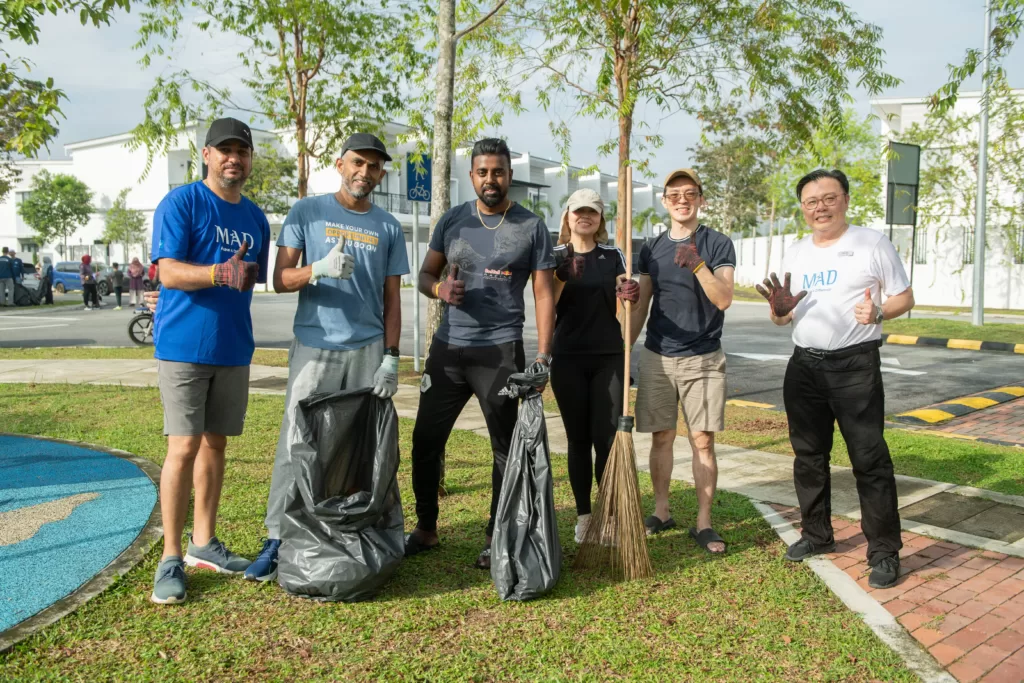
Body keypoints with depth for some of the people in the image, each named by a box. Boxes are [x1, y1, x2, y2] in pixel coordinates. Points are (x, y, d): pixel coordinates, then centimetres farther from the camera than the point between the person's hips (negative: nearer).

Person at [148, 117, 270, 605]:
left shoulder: (255, 217, 13)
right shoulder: (180, 203, -5)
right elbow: (169, 271, -16)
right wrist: (220, 273, -31)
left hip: (233, 348, 6)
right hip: (184, 345, -6)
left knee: (215, 443, 12)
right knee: (184, 448, -7)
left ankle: (204, 544, 23)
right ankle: (171, 559, 4)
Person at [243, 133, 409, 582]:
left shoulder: (389, 227, 12)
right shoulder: (307, 212, 6)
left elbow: (392, 298, 10)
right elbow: (280, 279, 1)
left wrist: (391, 357, 1)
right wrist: (320, 268, -19)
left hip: (368, 351, 2)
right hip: (313, 348, -2)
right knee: (295, 445, -3)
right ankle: (276, 540, 5)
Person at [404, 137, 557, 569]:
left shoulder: (531, 227, 0)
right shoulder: (453, 220, 8)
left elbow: (543, 293, -1)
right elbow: (425, 274, 13)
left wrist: (543, 355, -10)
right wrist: (439, 288, -12)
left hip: (500, 351, -3)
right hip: (447, 347, 3)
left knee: (505, 447, 4)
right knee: (426, 439, 7)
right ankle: (425, 530, 24)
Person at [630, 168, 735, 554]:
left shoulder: (717, 244, -1)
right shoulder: (651, 249, 10)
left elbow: (724, 299, -14)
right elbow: (641, 305, 11)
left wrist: (697, 264, -27)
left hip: (703, 358, -3)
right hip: (656, 357, 3)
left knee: (702, 441, -2)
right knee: (661, 437, 8)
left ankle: (703, 523, 7)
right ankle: (661, 512, 20)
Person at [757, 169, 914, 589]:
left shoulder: (873, 244, -2)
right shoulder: (795, 254, 11)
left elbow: (904, 297, 1)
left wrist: (878, 312, -21)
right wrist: (779, 312, -9)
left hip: (855, 365, -5)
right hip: (804, 366, 5)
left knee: (869, 459, -3)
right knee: (808, 455, 13)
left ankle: (884, 551, 8)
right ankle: (816, 534, 28)